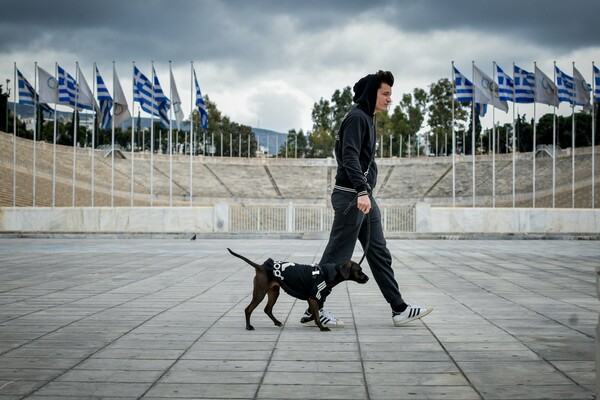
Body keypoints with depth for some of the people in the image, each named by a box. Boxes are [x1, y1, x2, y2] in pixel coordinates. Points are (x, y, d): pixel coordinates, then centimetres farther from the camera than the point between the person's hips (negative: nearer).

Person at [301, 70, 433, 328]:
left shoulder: (367, 119, 19)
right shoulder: (357, 117, -12)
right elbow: (349, 156, -24)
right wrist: (361, 191, -33)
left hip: (364, 198, 10)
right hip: (351, 197, -10)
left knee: (379, 254, 10)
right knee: (336, 257, -4)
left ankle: (399, 309, 13)